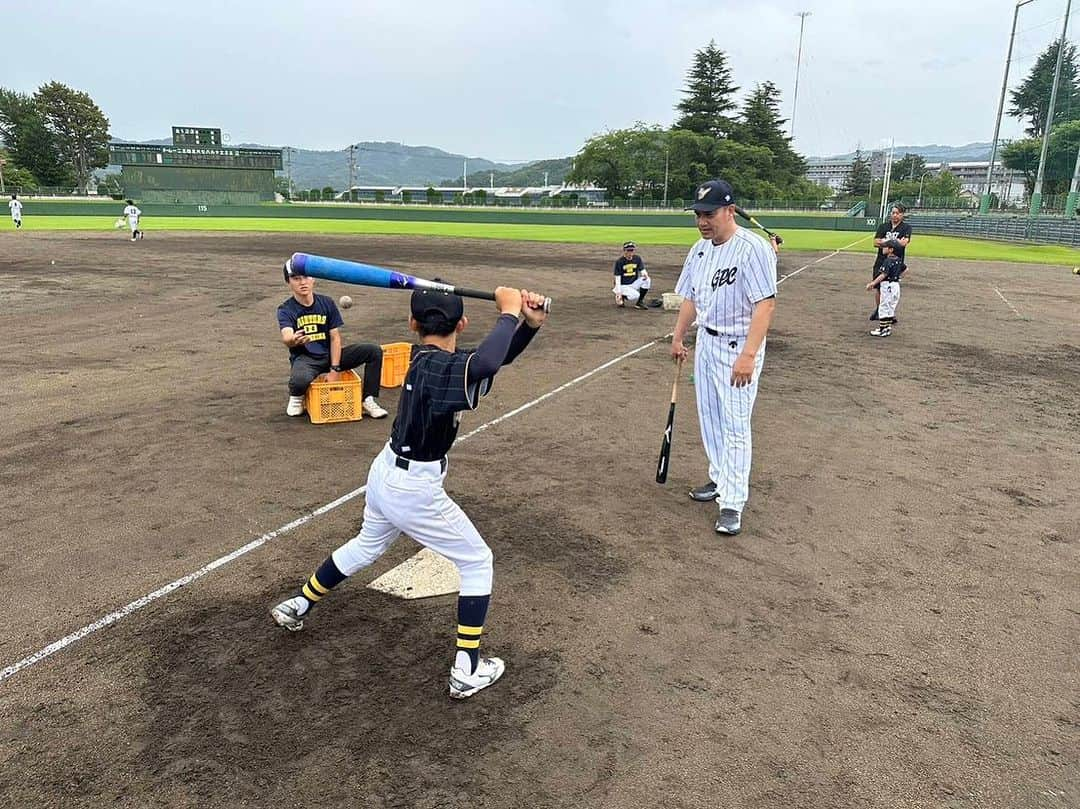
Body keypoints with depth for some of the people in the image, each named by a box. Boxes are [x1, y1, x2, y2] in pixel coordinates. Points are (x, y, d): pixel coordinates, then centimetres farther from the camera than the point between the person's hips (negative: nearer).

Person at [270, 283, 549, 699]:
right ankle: (467, 671, 11)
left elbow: (495, 356, 1)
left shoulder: (425, 357, -1)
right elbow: (487, 364, -50)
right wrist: (509, 311, -35)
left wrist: (530, 322, -17)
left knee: (366, 546, 34)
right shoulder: (441, 367, -27)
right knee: (478, 562, 9)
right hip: (414, 491, -8)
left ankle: (297, 606, 51)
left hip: (385, 472, 8)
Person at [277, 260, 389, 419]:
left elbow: (335, 337, -1)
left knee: (374, 350, -12)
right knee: (300, 379, -40)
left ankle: (368, 400, -3)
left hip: (330, 355, 4)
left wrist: (335, 369, -12)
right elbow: (286, 337, -29)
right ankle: (296, 397, -1)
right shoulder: (285, 310, -8)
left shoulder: (327, 303, 1)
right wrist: (293, 340, -55)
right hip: (304, 358, -4)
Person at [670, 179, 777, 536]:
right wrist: (678, 338, 19)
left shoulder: (753, 249, -19)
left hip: (738, 347, -8)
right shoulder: (699, 250, 6)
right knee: (709, 416, 16)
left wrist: (748, 355, -30)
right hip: (706, 342, 8)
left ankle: (732, 503, 0)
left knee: (735, 424, -6)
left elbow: (765, 304, -24)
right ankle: (720, 479, 33)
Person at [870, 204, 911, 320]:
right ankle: (878, 309, 27)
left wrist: (884, 241, -11)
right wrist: (895, 241, -12)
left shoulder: (906, 228, 2)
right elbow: (876, 242, -4)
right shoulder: (883, 226, 9)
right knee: (879, 288, 8)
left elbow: (904, 242, -16)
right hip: (881, 262, 3)